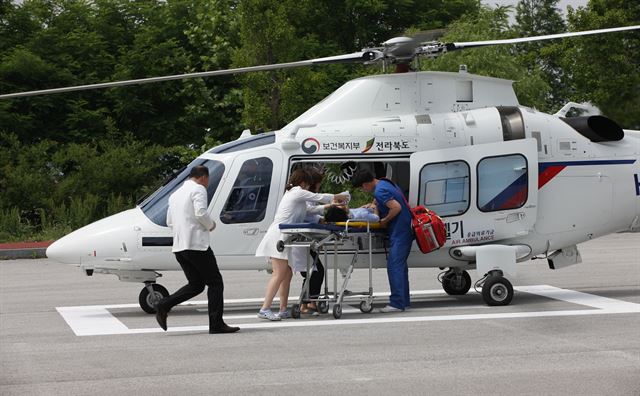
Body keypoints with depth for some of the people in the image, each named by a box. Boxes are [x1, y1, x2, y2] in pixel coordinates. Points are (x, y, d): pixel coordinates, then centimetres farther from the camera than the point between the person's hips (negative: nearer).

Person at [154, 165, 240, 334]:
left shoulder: (176, 194, 21)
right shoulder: (199, 189, -5)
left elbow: (170, 222, 22)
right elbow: (201, 213, -19)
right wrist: (210, 225, -1)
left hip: (179, 247, 8)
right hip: (196, 244, -8)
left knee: (196, 284, 14)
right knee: (215, 283, 1)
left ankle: (163, 305, -1)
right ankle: (216, 324, -1)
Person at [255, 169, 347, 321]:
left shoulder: (292, 193, 25)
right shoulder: (298, 192, -5)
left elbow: (308, 210, 28)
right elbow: (318, 197, 0)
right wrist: (337, 197, 16)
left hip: (281, 237, 10)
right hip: (279, 237, -10)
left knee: (287, 274, 10)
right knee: (279, 275, -14)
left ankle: (283, 309, 11)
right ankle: (265, 309, -19)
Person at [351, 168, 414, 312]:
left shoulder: (379, 191, -18)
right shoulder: (385, 183, 13)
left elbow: (396, 207, -24)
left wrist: (385, 221, -12)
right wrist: (375, 204, 20)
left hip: (399, 232, -10)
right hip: (405, 229, 10)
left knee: (394, 265, -10)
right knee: (399, 265, 14)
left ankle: (397, 303, -12)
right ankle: (403, 301, 19)